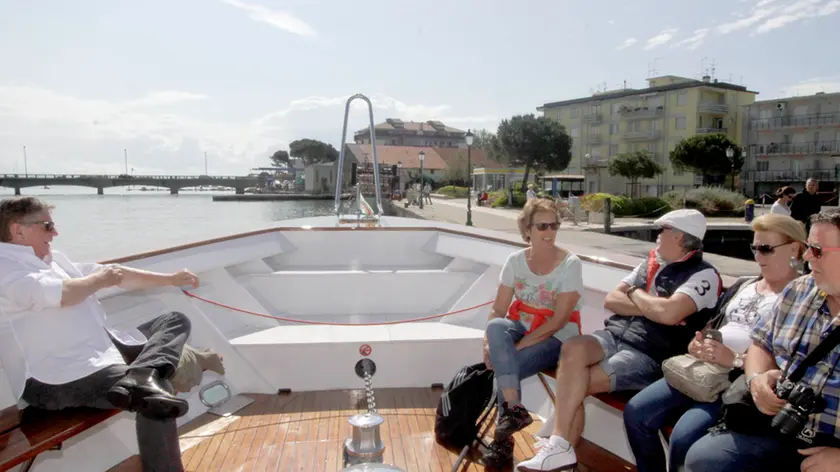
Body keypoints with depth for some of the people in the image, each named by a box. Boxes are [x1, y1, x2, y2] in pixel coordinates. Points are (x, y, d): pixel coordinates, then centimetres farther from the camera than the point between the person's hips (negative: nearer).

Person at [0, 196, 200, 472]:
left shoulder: (53, 259, 25)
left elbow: (116, 274, 28)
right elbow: (61, 294, -23)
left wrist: (170, 279, 26)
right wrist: (99, 280, -3)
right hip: (55, 379, -11)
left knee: (175, 321, 1)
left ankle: (139, 376, -25)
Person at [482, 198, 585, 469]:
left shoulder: (570, 264, -14)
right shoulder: (516, 261, -2)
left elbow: (559, 320, -18)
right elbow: (498, 310, -3)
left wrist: (519, 345, -24)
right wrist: (490, 342, -22)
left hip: (556, 337, -4)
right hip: (521, 326, 4)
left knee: (505, 366, -27)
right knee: (496, 327, -31)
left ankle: (503, 440, -6)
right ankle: (513, 410, -29)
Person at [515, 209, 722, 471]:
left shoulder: (704, 275, -5)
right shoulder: (649, 264, 17)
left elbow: (668, 313, -23)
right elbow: (611, 300, 10)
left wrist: (635, 293, -4)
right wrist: (649, 307, -7)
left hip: (650, 356, -6)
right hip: (615, 336, 6)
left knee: (574, 385, -22)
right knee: (572, 350, -26)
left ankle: (561, 447, -3)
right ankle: (561, 448, -25)